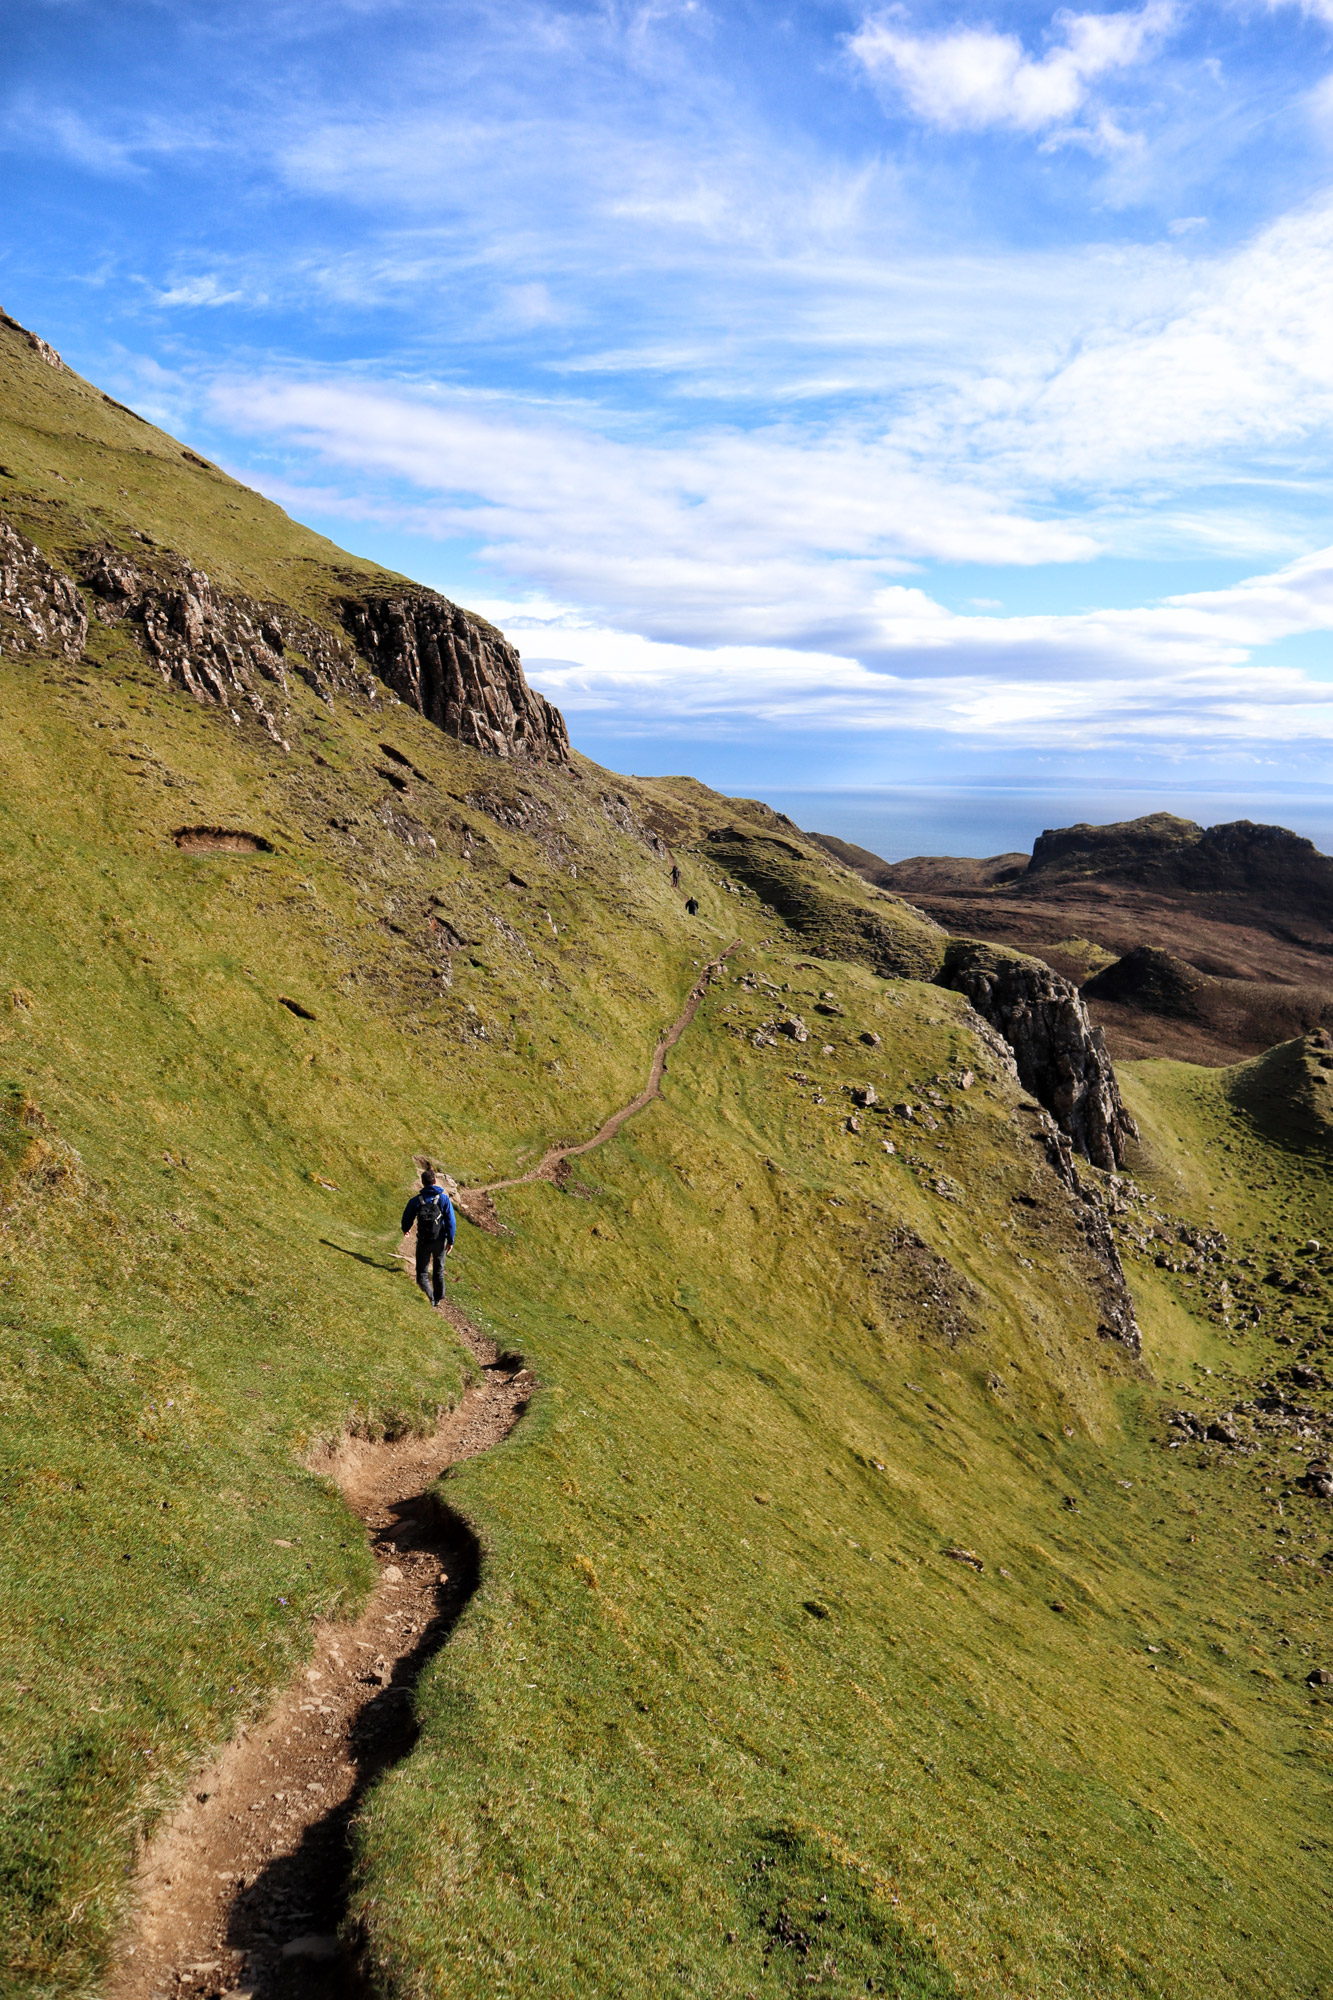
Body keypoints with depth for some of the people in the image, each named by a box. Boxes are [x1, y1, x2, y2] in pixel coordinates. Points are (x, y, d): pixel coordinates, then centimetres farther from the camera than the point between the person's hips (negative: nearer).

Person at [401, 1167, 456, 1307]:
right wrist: (450, 1241, -2)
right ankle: (438, 1298, 31)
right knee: (438, 1270, 21)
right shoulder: (444, 1199, -8)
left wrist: (405, 1230, 26)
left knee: (422, 1272, 5)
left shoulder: (416, 1200, -8)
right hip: (440, 1241, 2)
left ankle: (428, 1296, -17)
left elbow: (407, 1218, 4)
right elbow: (451, 1221, -9)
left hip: (423, 1242, -2)